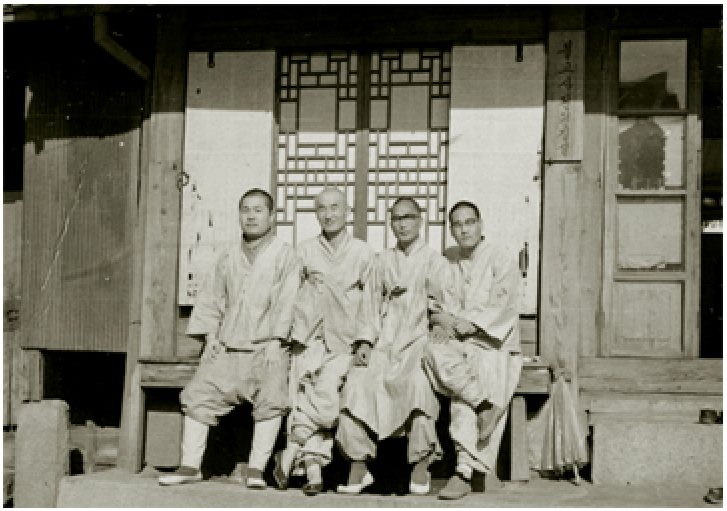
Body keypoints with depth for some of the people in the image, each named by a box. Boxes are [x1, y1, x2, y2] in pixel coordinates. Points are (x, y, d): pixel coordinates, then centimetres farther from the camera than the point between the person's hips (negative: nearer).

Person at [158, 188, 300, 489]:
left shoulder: (285, 255, 2)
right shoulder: (228, 258, 16)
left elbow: (286, 301, -5)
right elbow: (211, 298, 19)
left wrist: (275, 340, -12)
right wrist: (210, 334, 7)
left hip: (265, 346, -4)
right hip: (226, 347, 4)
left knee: (270, 402, -14)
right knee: (199, 396, -1)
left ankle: (256, 469, -3)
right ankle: (190, 466, 8)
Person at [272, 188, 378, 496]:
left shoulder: (363, 253, 11)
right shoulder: (305, 250, 13)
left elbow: (368, 300, 12)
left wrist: (365, 341, 3)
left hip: (344, 340, -1)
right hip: (309, 338, 1)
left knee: (326, 391, -20)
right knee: (305, 398, -14)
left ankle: (290, 453, -7)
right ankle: (314, 472, -8)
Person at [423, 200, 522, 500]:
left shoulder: (502, 262, 3)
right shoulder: (445, 261, 16)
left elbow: (499, 310, -7)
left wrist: (463, 323, -17)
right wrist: (443, 319, -11)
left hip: (491, 343, -4)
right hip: (455, 342, 4)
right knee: (434, 353, -34)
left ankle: (464, 472, -29)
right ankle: (487, 405, -27)